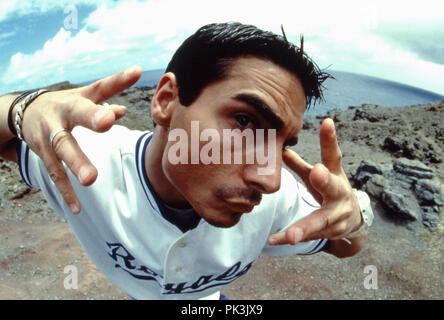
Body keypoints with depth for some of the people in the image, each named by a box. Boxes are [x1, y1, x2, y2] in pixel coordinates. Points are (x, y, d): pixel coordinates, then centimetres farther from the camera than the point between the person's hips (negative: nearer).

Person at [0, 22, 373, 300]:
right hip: (132, 292, 0)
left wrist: (353, 217, -41)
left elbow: (345, 247, -14)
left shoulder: (277, 199, -31)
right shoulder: (79, 160, -37)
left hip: (208, 296, 1)